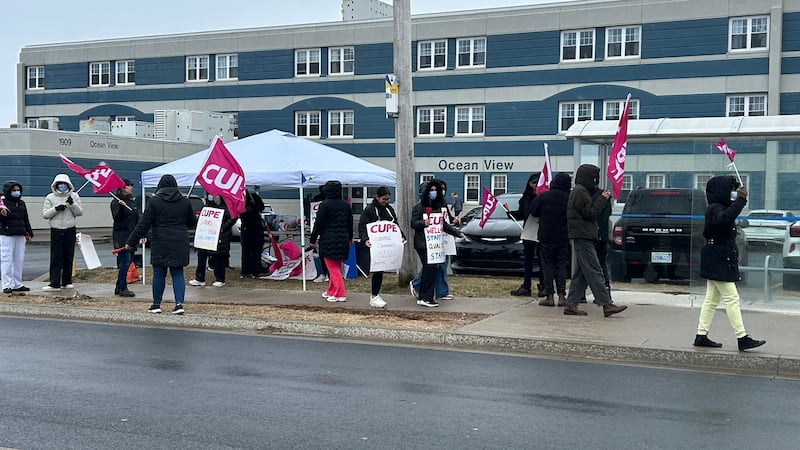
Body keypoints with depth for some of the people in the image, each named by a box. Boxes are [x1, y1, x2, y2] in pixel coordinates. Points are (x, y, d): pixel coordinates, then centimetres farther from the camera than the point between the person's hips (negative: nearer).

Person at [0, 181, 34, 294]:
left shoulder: (21, 203, 15)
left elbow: (26, 220, 20)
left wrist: (29, 233, 18)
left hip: (20, 235, 6)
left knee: (19, 260, 8)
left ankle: (17, 284, 16)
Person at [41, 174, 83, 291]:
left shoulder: (74, 196, 5)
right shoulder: (50, 197, 4)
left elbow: (80, 212, -1)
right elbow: (44, 214, -1)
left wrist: (72, 204, -17)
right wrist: (56, 209, -15)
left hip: (70, 230, 1)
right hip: (56, 230, -1)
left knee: (69, 257, 8)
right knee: (55, 258, -5)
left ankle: (67, 281, 18)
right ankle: (54, 283, -6)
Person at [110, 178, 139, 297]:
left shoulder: (133, 200, 15)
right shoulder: (116, 202, -7)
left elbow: (137, 218, 19)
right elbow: (116, 218, -16)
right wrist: (121, 207, -31)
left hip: (132, 235, 7)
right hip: (121, 235, -7)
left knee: (127, 262, 8)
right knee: (125, 261, -11)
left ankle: (119, 287, 15)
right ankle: (122, 288, -7)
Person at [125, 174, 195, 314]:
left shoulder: (154, 201, -5)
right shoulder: (185, 201, 4)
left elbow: (143, 224, -7)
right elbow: (192, 222, 13)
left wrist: (131, 242, -3)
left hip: (160, 244, -2)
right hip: (180, 244, 3)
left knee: (159, 273, 7)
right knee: (178, 273, 6)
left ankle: (156, 304, 14)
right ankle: (179, 303, -5)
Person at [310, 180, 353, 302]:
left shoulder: (325, 205, -12)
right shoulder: (346, 204, 6)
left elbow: (318, 223, -11)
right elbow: (350, 223, 15)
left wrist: (313, 240, -3)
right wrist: (349, 238, 27)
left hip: (329, 241, -6)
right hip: (343, 240, 6)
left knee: (333, 268, -1)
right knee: (336, 267, 16)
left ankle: (340, 294, -4)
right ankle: (331, 291, 27)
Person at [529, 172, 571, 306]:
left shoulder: (543, 196, -6)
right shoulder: (569, 198, -3)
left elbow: (533, 212, 1)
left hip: (546, 237, -2)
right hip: (563, 238, 2)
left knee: (547, 266, 4)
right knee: (561, 266, 9)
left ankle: (549, 296, 1)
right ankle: (562, 296, 4)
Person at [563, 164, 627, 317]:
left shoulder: (579, 191, 21)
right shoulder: (580, 192, -11)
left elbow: (589, 211, 21)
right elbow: (591, 213, -16)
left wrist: (601, 197, 11)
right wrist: (603, 199, -8)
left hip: (581, 237, 11)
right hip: (582, 237, -11)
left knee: (581, 273, 10)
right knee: (594, 272, -12)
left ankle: (571, 304, 9)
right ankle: (607, 305, -13)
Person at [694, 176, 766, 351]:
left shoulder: (720, 208, 17)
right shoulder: (714, 209, -16)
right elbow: (724, 219, -38)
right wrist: (740, 200, -38)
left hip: (717, 262, 11)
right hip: (718, 262, -11)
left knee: (711, 299, 11)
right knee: (731, 298, -10)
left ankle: (701, 336, 13)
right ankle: (742, 338, -8)